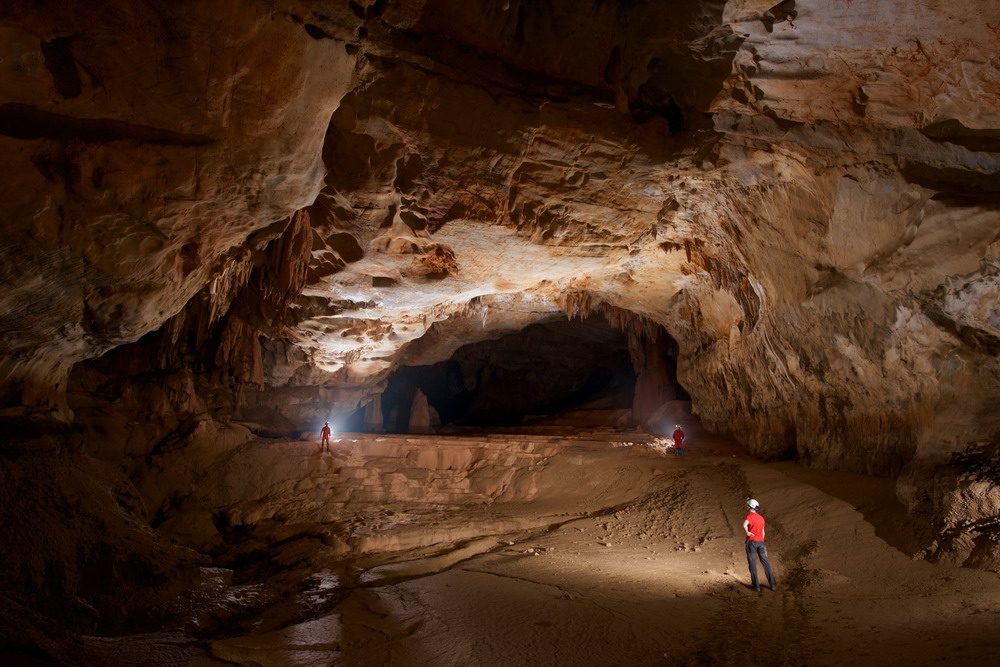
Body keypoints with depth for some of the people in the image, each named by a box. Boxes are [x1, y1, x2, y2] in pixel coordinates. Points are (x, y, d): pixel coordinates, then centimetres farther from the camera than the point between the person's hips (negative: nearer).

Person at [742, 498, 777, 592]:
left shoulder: (749, 515, -9)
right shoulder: (761, 518, 14)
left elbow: (744, 525, -31)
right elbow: (763, 532, 19)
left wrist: (747, 532, -17)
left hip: (751, 541, -6)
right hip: (760, 542, 6)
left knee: (752, 563, 1)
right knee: (765, 562, 11)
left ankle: (756, 585, 1)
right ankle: (773, 584, 12)